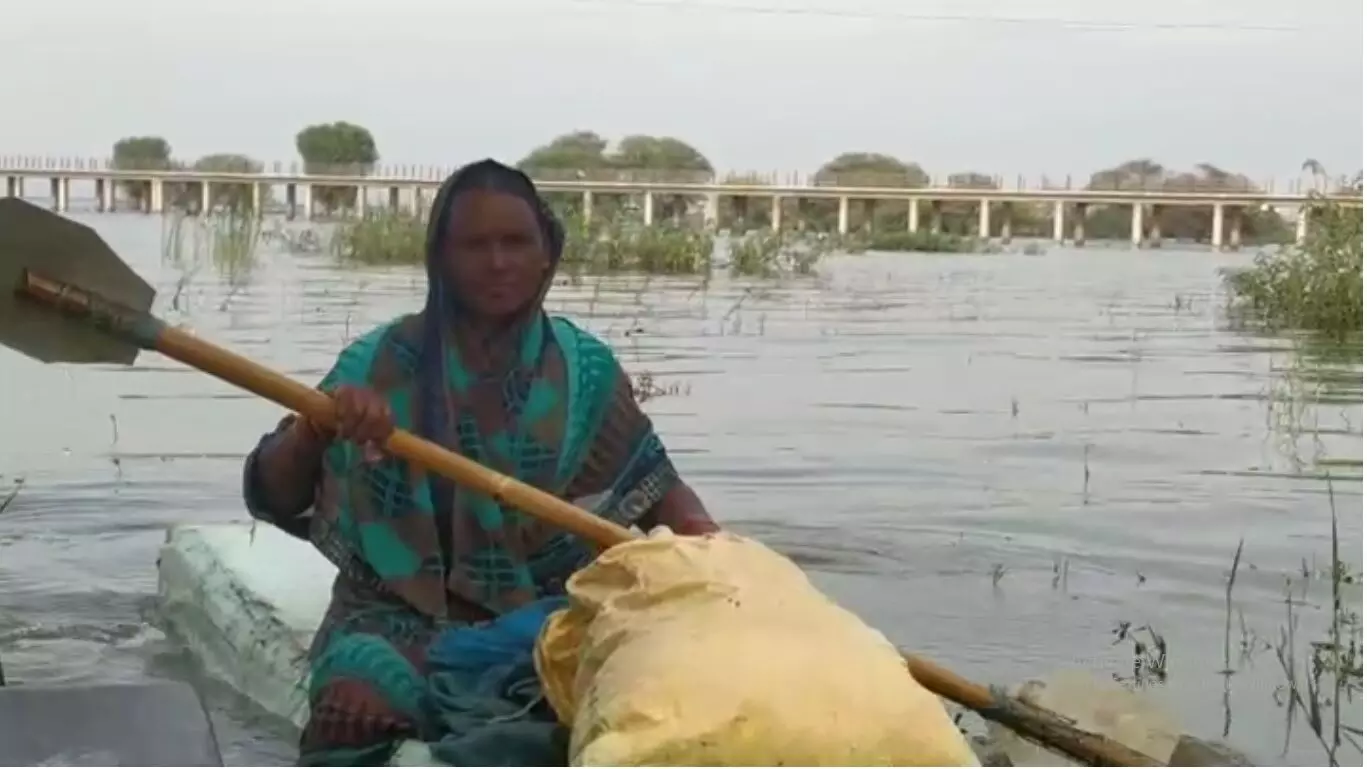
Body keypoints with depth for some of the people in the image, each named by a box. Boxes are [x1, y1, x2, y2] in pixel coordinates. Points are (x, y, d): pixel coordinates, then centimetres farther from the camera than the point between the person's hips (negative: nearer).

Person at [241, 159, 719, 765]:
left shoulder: (584, 371, 3)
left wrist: (707, 542, -16)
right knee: (355, 705, -32)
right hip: (395, 619, -1)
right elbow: (270, 499, -2)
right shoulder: (379, 366, -1)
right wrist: (315, 428, -23)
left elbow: (654, 488, 7)